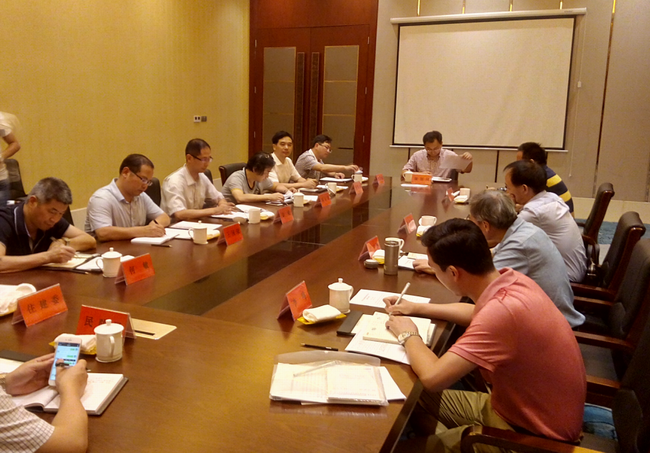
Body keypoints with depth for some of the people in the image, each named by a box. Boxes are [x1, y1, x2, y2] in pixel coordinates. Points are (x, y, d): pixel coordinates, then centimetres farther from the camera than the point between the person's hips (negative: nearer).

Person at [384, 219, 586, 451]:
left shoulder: (502, 310, -35)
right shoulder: (511, 279, -8)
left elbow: (432, 377, -33)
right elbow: (477, 313, 16)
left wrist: (409, 335, -13)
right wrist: (417, 308, 11)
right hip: (528, 406, 8)